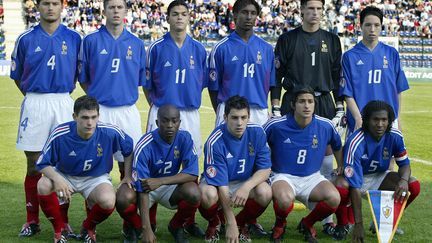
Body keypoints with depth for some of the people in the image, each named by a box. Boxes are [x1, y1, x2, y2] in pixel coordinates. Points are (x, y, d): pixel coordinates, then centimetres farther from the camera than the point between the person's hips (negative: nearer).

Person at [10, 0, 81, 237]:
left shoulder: (74, 38, 5)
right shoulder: (26, 39, 4)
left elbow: (81, 73, 10)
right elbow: (17, 75, 13)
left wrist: (61, 95, 8)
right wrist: (34, 97, 10)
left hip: (63, 104, 0)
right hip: (34, 104, 0)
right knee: (34, 165, 3)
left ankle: (63, 220, 11)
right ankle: (32, 220, 11)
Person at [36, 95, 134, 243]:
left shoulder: (110, 133, -22)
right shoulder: (59, 135, -24)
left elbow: (129, 150, -2)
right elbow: (42, 163, -15)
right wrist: (57, 178, -34)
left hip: (96, 178, 0)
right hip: (65, 176, 1)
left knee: (108, 201, -33)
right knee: (43, 186, -31)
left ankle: (88, 228, 3)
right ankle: (59, 230, -5)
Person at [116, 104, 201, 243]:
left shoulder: (184, 138, -16)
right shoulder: (144, 146, -26)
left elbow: (193, 174, -20)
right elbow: (142, 189, -29)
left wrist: (160, 181, -34)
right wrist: (147, 229, -36)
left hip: (170, 186, 2)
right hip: (147, 187, -2)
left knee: (194, 193, -30)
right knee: (123, 199, -34)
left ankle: (176, 226, 2)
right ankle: (136, 227, 2)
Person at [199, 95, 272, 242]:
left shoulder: (257, 132, -14)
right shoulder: (215, 142, -26)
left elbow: (265, 169, -12)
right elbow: (221, 184, -27)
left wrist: (246, 187, -34)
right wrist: (231, 224, -31)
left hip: (246, 182, 3)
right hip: (215, 184, -3)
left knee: (265, 192, -30)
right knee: (207, 195, -37)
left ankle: (242, 222, 2)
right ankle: (214, 223, 0)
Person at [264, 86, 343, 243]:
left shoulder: (326, 126, -4)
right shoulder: (276, 125, -12)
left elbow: (337, 146, 18)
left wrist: (341, 167, 17)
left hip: (312, 177, 3)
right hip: (283, 177, -3)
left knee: (334, 198, -27)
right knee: (285, 199, -38)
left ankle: (307, 224, 6)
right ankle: (280, 224, 2)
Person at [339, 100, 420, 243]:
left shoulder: (395, 136, -17)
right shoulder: (355, 144, -33)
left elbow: (404, 163, -2)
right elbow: (354, 186, -35)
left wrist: (404, 180, -29)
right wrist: (358, 224, -37)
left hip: (378, 177, 5)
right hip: (355, 177, -5)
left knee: (414, 186, -18)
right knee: (341, 188, -40)